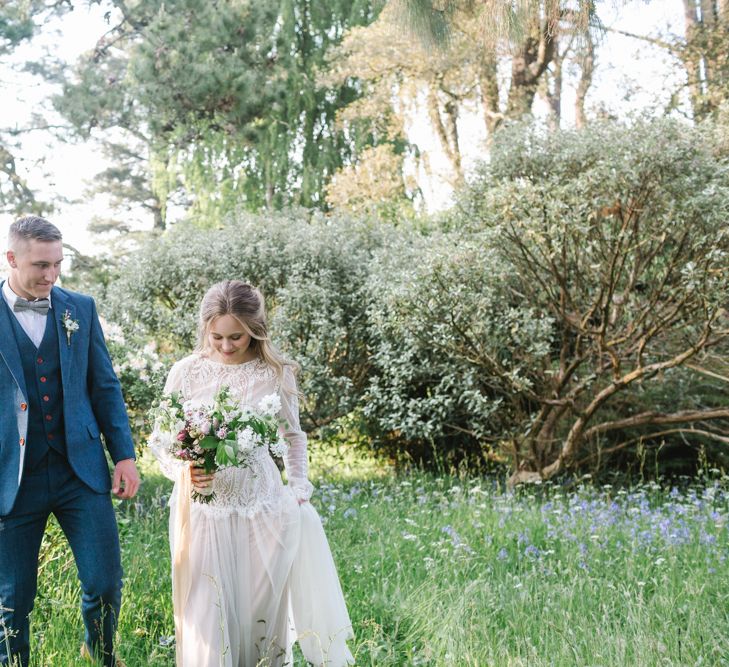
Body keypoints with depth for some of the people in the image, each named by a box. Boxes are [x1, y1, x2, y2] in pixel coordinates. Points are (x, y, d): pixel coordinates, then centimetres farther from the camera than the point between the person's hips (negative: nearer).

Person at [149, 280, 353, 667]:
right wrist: (182, 470, -15)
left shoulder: (275, 373, -3)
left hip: (261, 504, 0)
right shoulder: (187, 372, -3)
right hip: (203, 507, 0)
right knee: (206, 611, 1)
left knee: (261, 606, 6)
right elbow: (160, 440, 4)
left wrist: (298, 487, 5)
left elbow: (292, 436, 12)